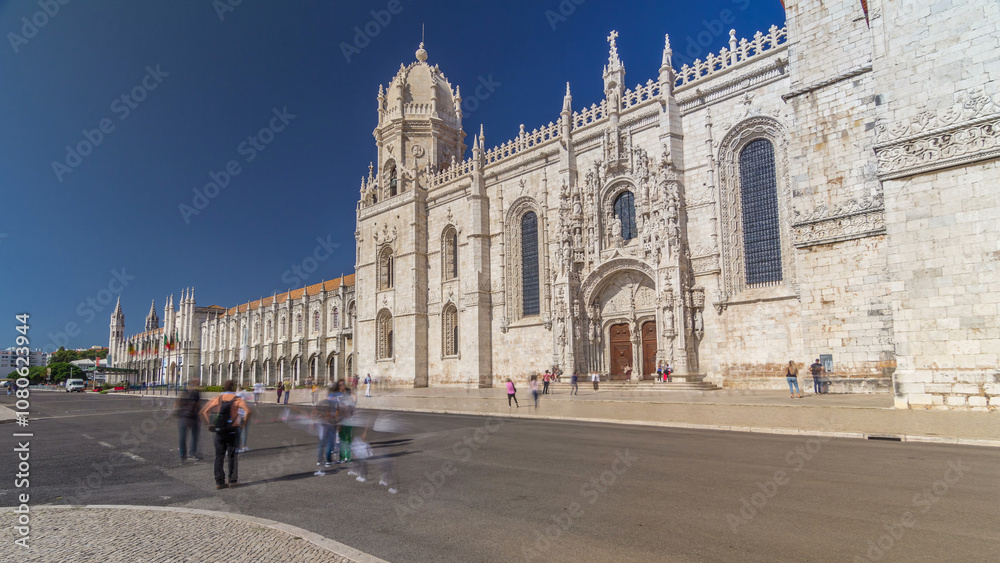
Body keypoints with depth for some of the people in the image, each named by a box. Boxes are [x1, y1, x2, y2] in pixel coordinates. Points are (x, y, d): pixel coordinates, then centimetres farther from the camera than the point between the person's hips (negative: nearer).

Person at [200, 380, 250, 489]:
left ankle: (219, 481, 7)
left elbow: (203, 411, 3)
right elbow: (248, 411, -22)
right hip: (233, 430, -3)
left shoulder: (218, 398, 5)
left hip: (219, 431, 3)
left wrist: (209, 424, 6)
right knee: (232, 456, 8)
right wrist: (243, 424, -11)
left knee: (219, 456, 8)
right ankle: (233, 480, 9)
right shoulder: (237, 399, -6)